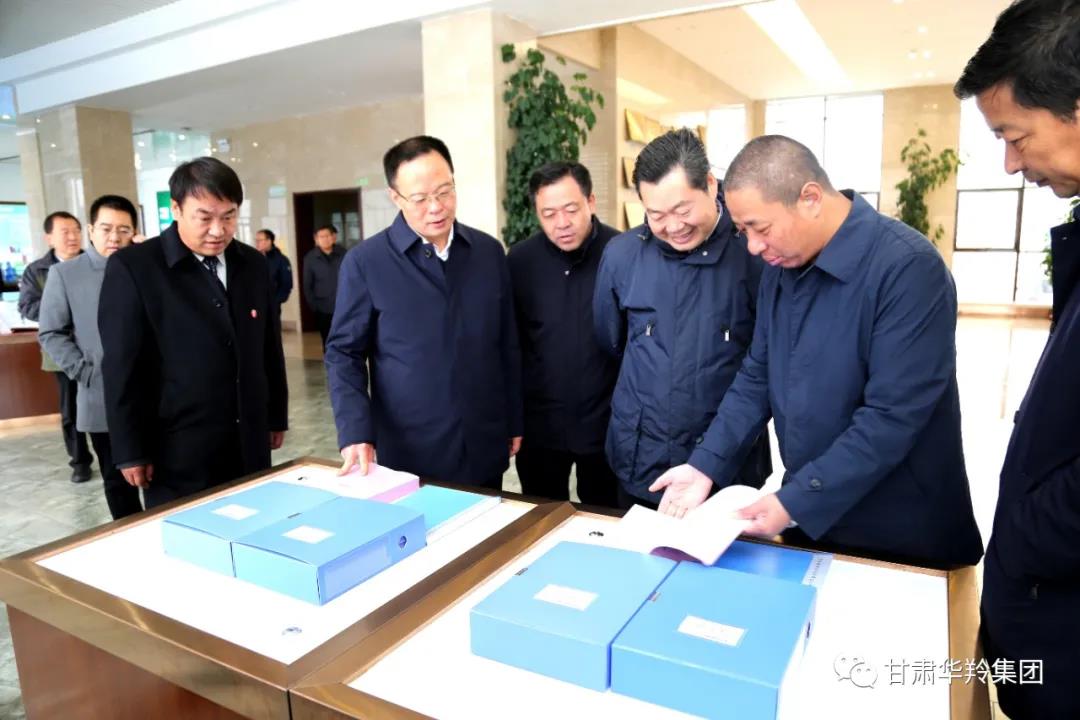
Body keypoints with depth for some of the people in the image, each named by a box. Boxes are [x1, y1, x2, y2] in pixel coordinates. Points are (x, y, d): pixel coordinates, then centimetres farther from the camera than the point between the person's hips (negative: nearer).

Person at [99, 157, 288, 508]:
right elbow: (121, 368, -8)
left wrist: (276, 417, 14)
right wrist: (130, 452, -7)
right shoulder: (132, 267, -8)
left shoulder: (253, 264, 6)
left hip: (249, 445, 5)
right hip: (177, 451, -4)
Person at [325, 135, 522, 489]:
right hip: (410, 452, -3)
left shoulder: (489, 251, 3)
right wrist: (355, 433, -16)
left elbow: (508, 344, 8)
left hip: (485, 447, 3)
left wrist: (514, 420, 9)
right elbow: (344, 352, -4)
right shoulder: (365, 261, -7)